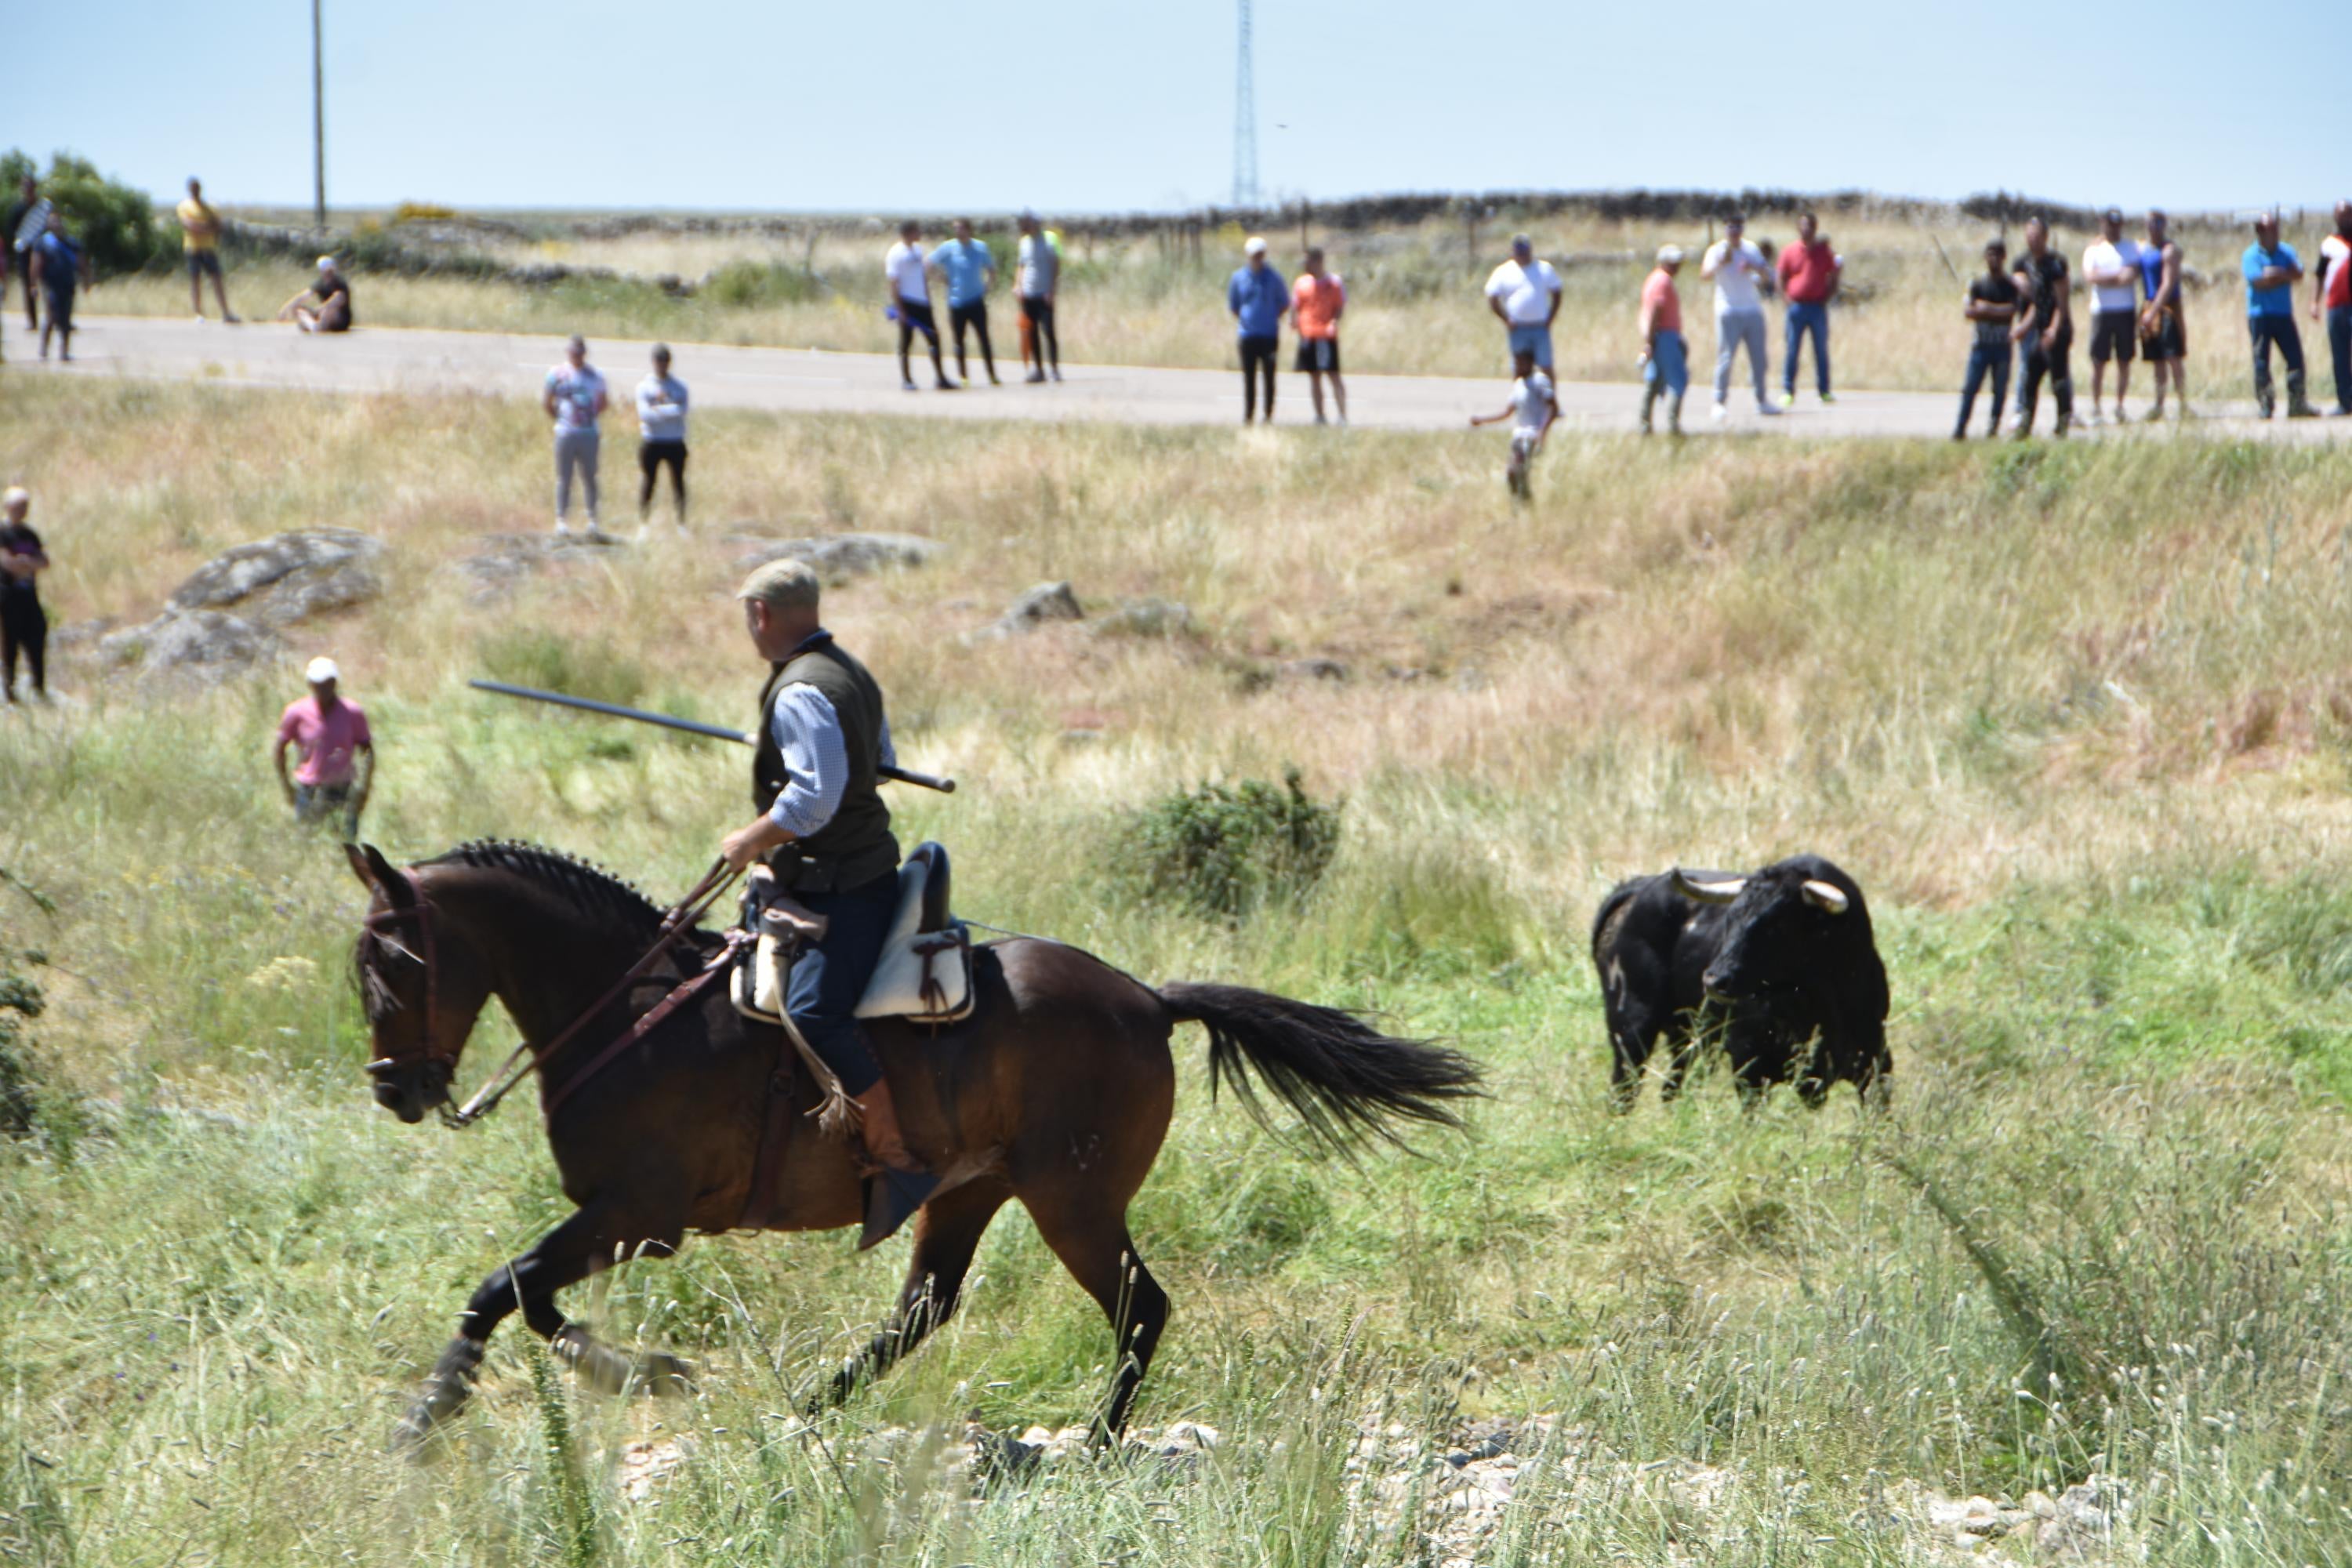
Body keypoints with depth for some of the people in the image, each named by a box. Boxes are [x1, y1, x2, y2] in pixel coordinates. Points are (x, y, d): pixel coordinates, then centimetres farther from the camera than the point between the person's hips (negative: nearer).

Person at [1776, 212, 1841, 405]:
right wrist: (1787, 299, -5)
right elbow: (1781, 279, 7)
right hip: (1797, 307, -1)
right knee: (1792, 350, 0)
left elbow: (1834, 278, 10)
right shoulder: (1789, 252, 3)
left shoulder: (1824, 251, 5)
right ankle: (1788, 391, 5)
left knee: (1822, 350, 5)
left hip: (1818, 307, 1)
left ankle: (1824, 391, 11)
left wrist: (1827, 298, -2)